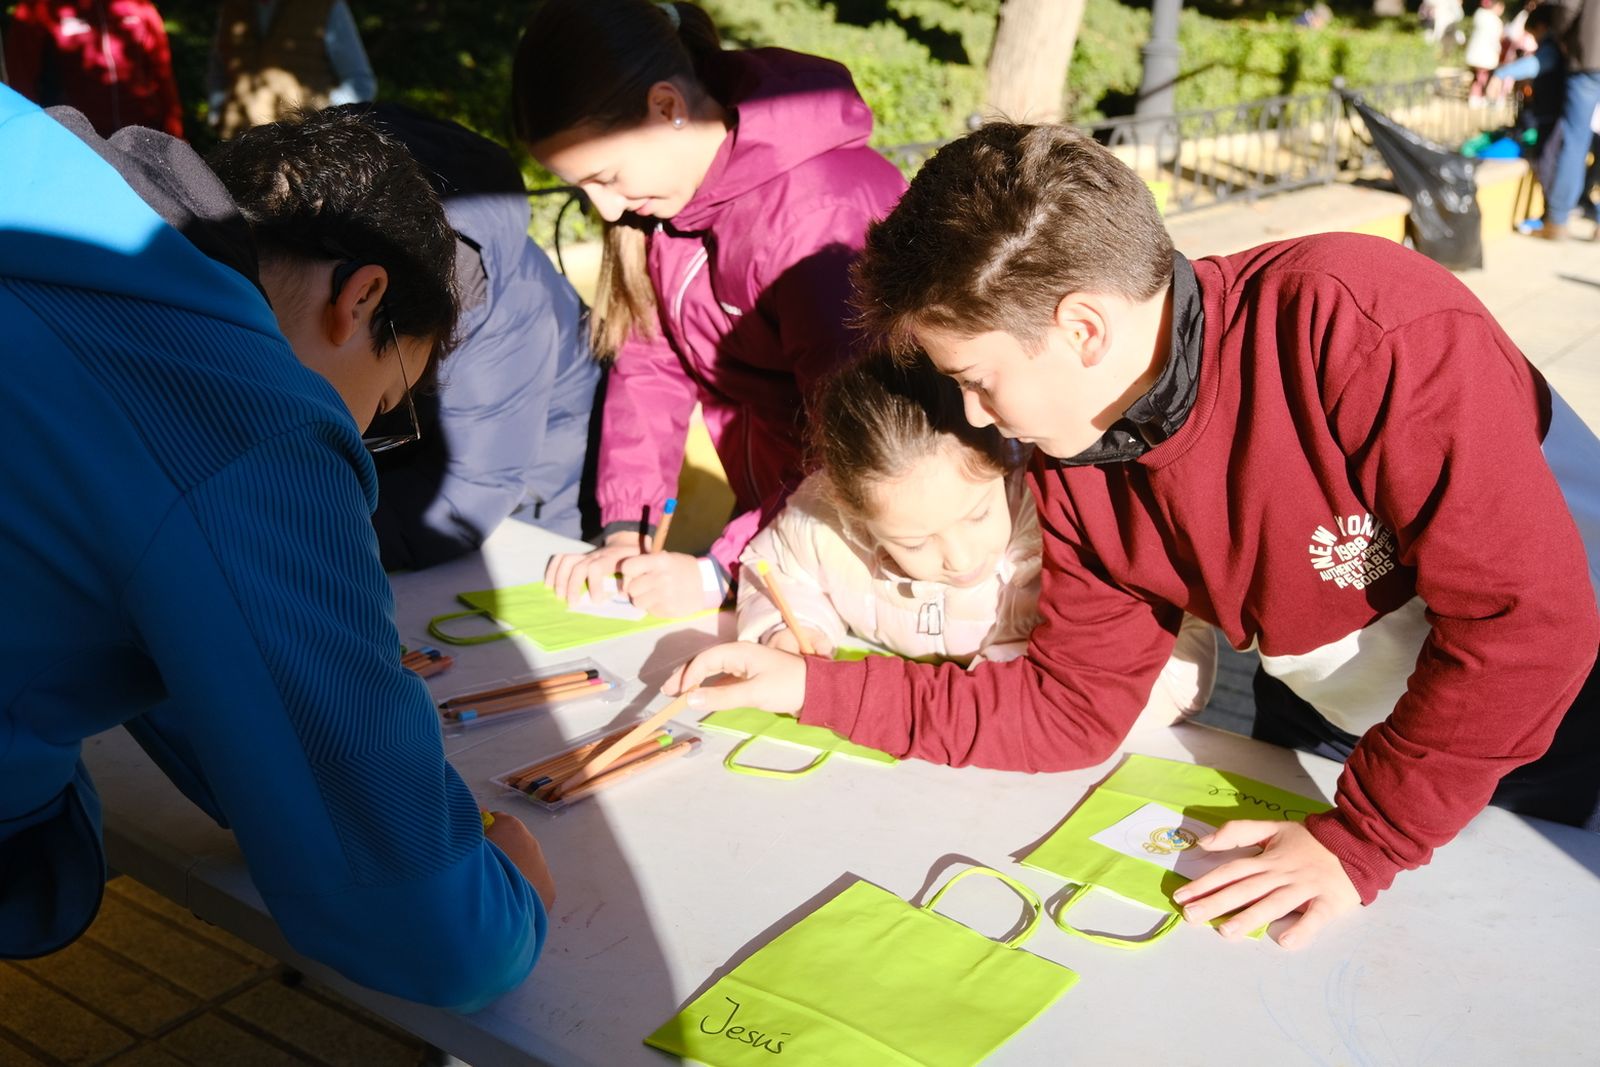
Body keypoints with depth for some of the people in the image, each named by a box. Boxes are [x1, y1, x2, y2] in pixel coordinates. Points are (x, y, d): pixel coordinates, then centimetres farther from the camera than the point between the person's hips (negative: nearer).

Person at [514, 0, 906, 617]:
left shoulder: (816, 216, -30)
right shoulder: (655, 188, -5)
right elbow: (651, 358, -1)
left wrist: (721, 571, -25)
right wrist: (625, 529, -9)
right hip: (772, 502, 7)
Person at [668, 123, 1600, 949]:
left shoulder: (1365, 328, -33)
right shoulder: (1075, 475, -12)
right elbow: (1074, 704, -5)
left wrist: (1357, 841, -25)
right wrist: (814, 685, -9)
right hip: (1323, 742, 5)